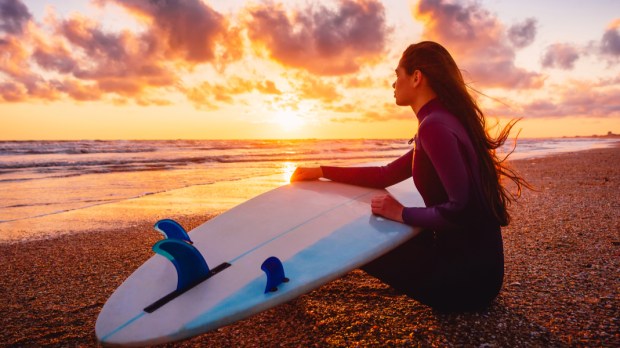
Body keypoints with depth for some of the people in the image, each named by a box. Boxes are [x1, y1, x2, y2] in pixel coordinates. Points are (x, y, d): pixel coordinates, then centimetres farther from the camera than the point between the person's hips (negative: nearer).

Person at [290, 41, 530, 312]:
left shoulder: (434, 125, -21)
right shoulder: (444, 121, 11)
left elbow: (461, 209, -30)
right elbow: (385, 175, 14)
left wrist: (403, 214, -15)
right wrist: (322, 172, 14)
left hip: (468, 274, -9)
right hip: (476, 261, 9)